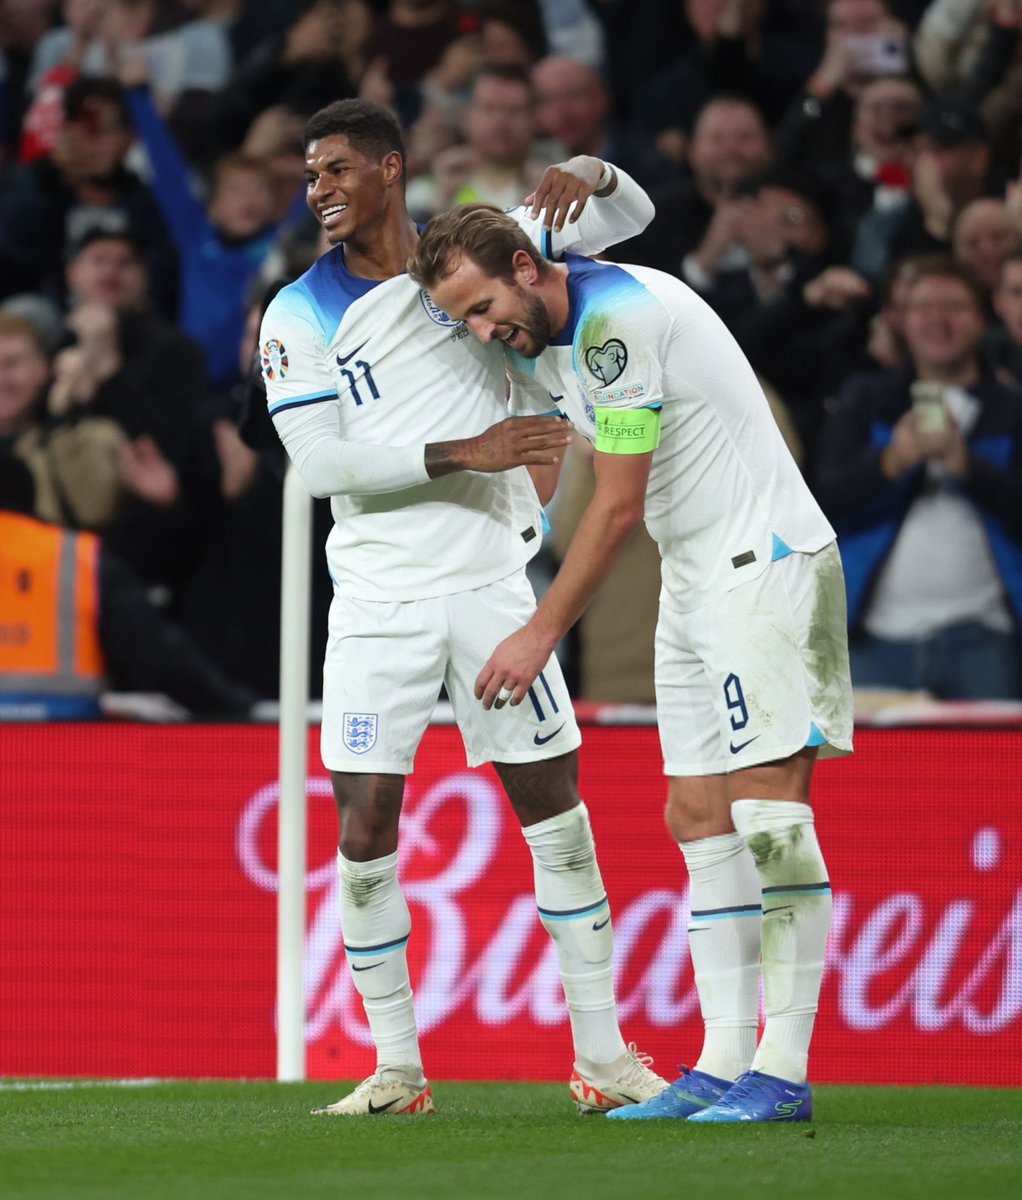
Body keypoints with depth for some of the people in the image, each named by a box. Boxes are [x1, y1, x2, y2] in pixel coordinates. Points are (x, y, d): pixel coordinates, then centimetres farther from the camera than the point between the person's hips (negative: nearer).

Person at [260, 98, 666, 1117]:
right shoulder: (299, 314, 0)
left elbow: (627, 215, 10)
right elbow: (320, 461, -11)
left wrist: (586, 175, -14)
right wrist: (460, 454, -20)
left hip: (490, 582, 1)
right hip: (378, 600, -1)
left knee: (552, 803, 1)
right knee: (365, 823, -4)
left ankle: (601, 1053, 8)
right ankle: (395, 1066, 8)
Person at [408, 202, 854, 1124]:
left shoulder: (616, 318, -20)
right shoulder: (541, 342, 9)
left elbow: (618, 506, -18)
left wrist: (541, 633, -12)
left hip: (766, 558, -10)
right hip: (695, 577, 10)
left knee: (769, 813, -13)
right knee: (699, 820, 4)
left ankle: (785, 1072, -15)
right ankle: (724, 1064, 3)